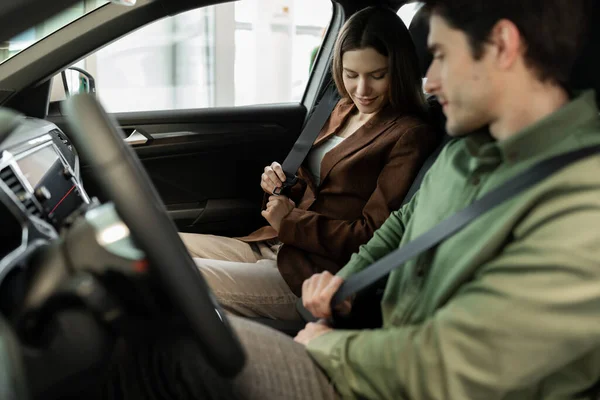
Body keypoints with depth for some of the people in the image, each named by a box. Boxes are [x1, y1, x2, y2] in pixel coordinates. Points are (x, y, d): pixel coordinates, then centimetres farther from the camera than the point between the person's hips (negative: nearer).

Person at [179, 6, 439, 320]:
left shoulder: (410, 136, -10)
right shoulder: (342, 111, 16)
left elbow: (372, 239, -14)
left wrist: (289, 221, -8)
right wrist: (281, 186, 2)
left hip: (318, 274, -8)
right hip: (269, 247, 9)